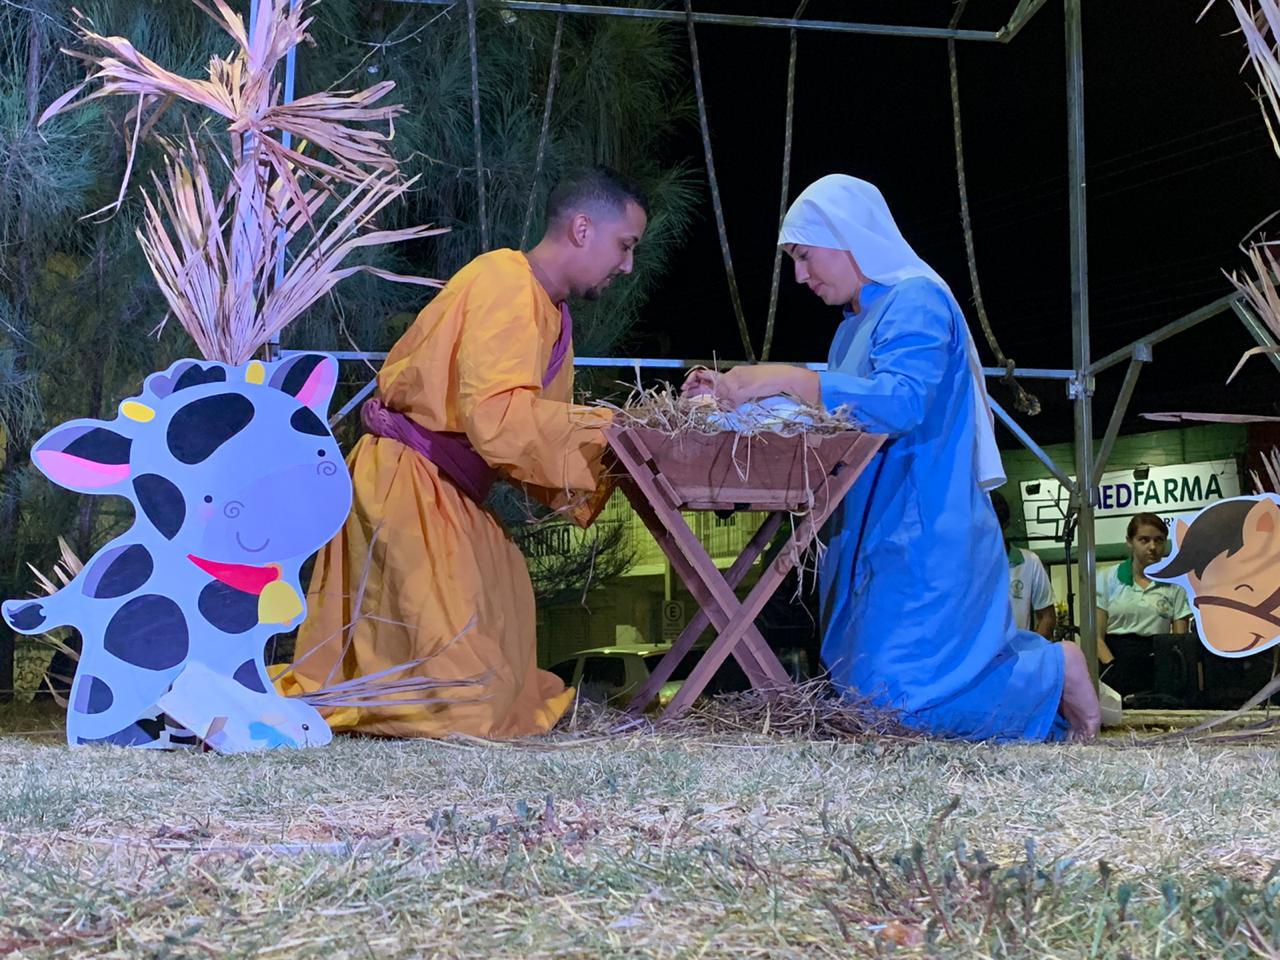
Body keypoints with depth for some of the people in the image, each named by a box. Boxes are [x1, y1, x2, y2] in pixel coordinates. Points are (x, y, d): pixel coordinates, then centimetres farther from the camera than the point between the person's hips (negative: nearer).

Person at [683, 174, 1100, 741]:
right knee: (857, 685, 9)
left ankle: (1056, 673, 4)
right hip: (876, 537, 10)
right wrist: (736, 393, 10)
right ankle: (1037, 667, 20)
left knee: (893, 693, -16)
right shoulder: (857, 322, 19)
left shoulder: (916, 298, -10)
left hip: (922, 539, -10)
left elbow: (900, 401, -26)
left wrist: (785, 379, -26)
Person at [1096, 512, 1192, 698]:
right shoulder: (1107, 579, 8)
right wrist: (1113, 669, -12)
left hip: (1157, 663, 1)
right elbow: (1097, 636, 3)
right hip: (1115, 657, -1)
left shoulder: (1176, 585, 10)